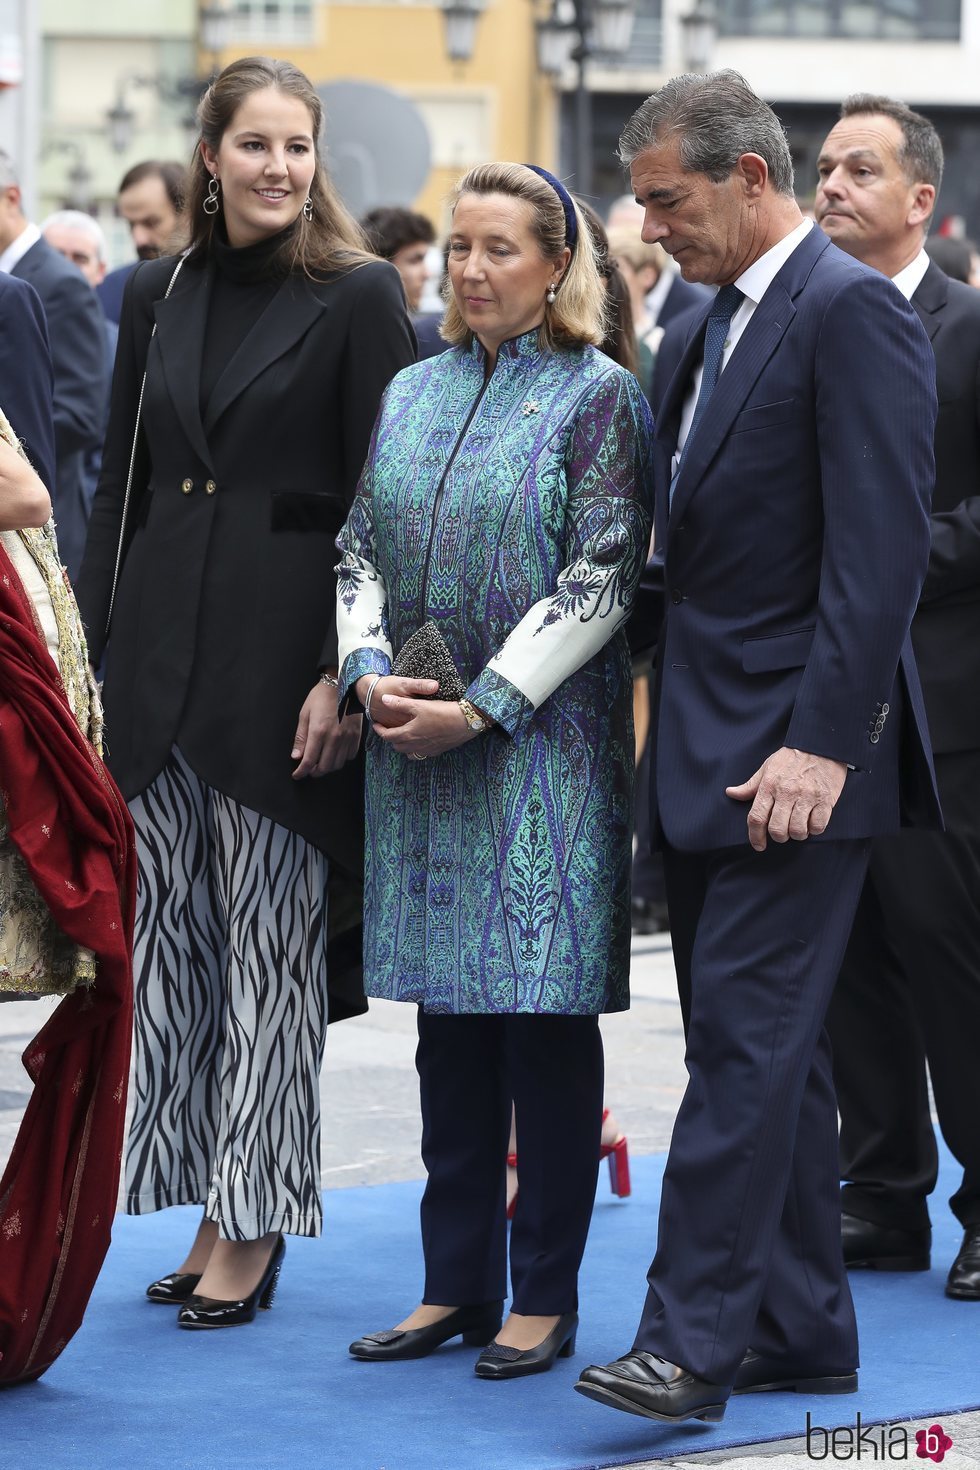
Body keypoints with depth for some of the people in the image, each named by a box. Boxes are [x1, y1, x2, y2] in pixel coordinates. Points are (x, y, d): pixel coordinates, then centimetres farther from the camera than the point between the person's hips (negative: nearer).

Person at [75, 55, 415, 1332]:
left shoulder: (358, 298, -4)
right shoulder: (158, 296, 11)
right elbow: (119, 487, 13)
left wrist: (347, 674, -14)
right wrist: (91, 655, 7)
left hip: (282, 648, -5)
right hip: (160, 648, 5)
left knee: (272, 948, 1)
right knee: (173, 945, 8)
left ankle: (251, 1229, 9)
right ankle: (212, 1219, 17)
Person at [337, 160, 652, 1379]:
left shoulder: (598, 396, -4)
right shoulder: (411, 394, 13)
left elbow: (602, 580, -11)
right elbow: (361, 549, 12)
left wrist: (484, 706, -16)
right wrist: (369, 671, -6)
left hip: (546, 743, -5)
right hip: (415, 748, 5)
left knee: (545, 1022, -2)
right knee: (448, 1024, 9)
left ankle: (544, 1297, 6)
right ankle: (455, 1282, 17)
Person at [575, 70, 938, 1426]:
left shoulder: (851, 312, -12)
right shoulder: (722, 322, 18)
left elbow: (880, 549, -18)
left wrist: (818, 743, -22)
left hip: (796, 749, -10)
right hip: (709, 751, 10)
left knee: (749, 1035, -11)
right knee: (763, 1044, 12)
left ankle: (692, 1340, -11)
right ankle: (802, 1329, 18)